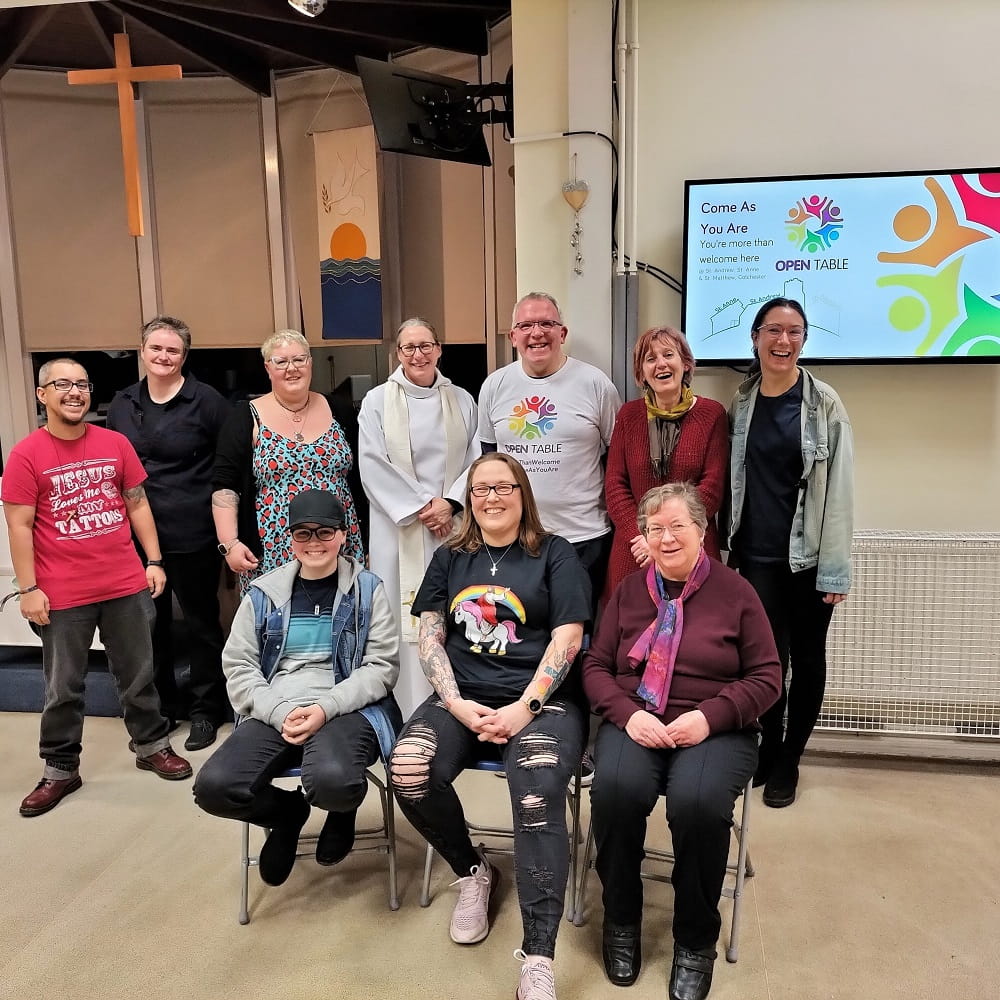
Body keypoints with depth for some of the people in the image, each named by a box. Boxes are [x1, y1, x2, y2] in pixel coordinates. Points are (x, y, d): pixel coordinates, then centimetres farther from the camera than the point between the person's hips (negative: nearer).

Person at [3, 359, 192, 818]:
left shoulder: (115, 443, 2)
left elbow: (137, 505, 9)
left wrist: (154, 562, 6)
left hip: (127, 586, 3)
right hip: (62, 595, -2)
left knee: (138, 675, 16)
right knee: (63, 688, 11)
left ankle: (152, 745, 33)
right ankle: (60, 769, 26)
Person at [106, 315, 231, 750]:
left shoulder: (206, 401, -7)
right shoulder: (122, 404, 9)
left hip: (192, 534, -5)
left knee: (201, 621, 8)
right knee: (149, 622, 13)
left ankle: (206, 711, 23)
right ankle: (161, 707, 31)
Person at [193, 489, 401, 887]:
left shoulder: (367, 588, 5)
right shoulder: (263, 593, 10)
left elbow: (382, 666, -1)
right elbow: (238, 667, 7)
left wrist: (325, 708, -16)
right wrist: (280, 712, -11)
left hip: (348, 710, -2)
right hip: (274, 714, 3)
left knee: (333, 781, -36)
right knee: (213, 787, -24)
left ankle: (342, 810, 7)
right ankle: (288, 812, 12)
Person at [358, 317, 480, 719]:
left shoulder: (462, 401, 10)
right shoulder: (377, 401, 4)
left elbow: (476, 461, 5)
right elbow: (373, 465, -5)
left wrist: (450, 503, -10)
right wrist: (421, 506, -9)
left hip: (454, 526, 2)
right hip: (400, 527, -2)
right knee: (405, 620, -2)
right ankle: (410, 715, 6)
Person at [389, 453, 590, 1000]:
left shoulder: (554, 554, 6)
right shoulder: (449, 558, 15)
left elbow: (567, 638, -3)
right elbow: (429, 636, 8)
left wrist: (524, 708, -14)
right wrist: (457, 704, -8)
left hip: (541, 699, -3)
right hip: (462, 697, 3)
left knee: (538, 798, -32)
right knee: (407, 771, -25)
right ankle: (472, 872, 3)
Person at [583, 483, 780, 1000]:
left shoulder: (734, 591, 2)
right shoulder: (628, 591, 10)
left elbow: (766, 677, 1)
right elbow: (595, 666, 9)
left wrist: (709, 717, -14)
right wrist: (627, 713, -11)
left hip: (715, 729, -1)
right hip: (636, 721, 2)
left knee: (698, 799, -33)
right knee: (616, 787, -30)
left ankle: (696, 942, -5)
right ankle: (621, 921, -3)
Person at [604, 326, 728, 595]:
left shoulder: (712, 413, 0)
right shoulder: (628, 415, 7)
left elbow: (712, 486, -5)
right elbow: (614, 484, 4)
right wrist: (639, 535, -10)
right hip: (634, 552, 2)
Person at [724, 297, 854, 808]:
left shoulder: (824, 403, -5)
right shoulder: (741, 402, 4)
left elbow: (839, 489, -7)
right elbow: (731, 482, 7)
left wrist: (835, 569, -10)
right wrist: (726, 549, 4)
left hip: (808, 556, -1)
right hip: (757, 556, 2)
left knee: (807, 660, 10)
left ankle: (787, 760, 28)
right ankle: (767, 750, 25)